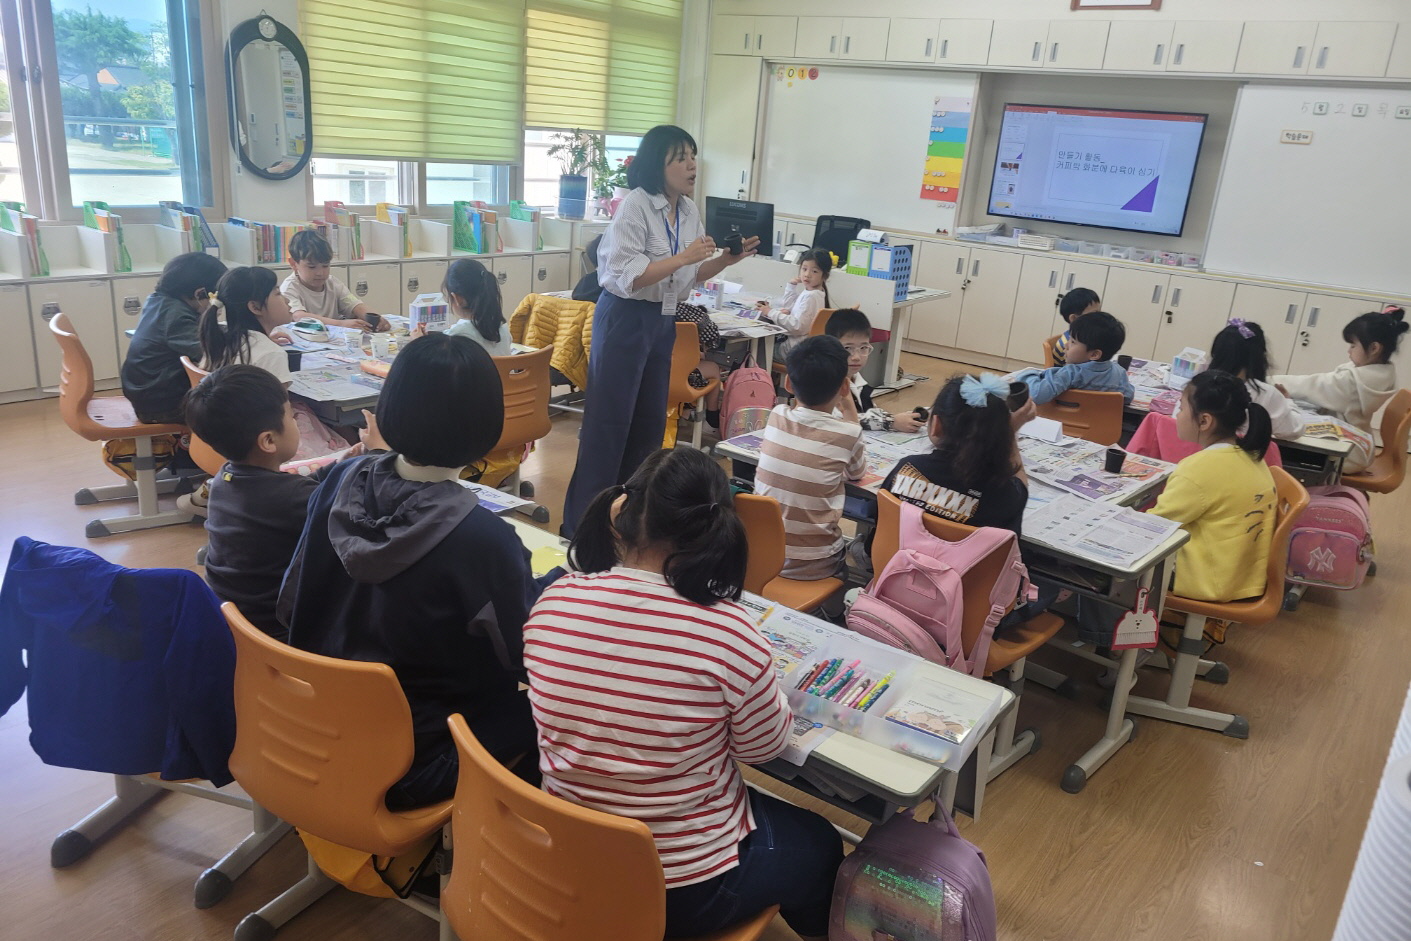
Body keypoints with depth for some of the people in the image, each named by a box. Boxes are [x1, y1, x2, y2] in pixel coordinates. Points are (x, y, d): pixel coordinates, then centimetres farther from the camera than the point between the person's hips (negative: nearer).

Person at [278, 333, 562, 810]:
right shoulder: (482, 540, -29)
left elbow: (290, 609, 2)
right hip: (403, 771, -6)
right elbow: (522, 659, -13)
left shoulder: (342, 481, -11)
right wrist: (562, 579, 1)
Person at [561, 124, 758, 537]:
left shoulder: (689, 211, 8)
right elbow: (627, 277, -21)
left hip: (663, 320, 8)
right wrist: (682, 257, -25)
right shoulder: (635, 205, -15)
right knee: (608, 421, -4)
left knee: (650, 420, 13)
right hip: (625, 318, -8)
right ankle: (582, 524, 7)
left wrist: (728, 259, 0)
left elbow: (691, 275, 15)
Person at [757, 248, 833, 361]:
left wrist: (771, 312, -20)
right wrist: (791, 286, 11)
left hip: (796, 349, -10)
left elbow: (798, 327, -27)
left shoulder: (811, 296, -21)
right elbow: (789, 305, 26)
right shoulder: (808, 292, 10)